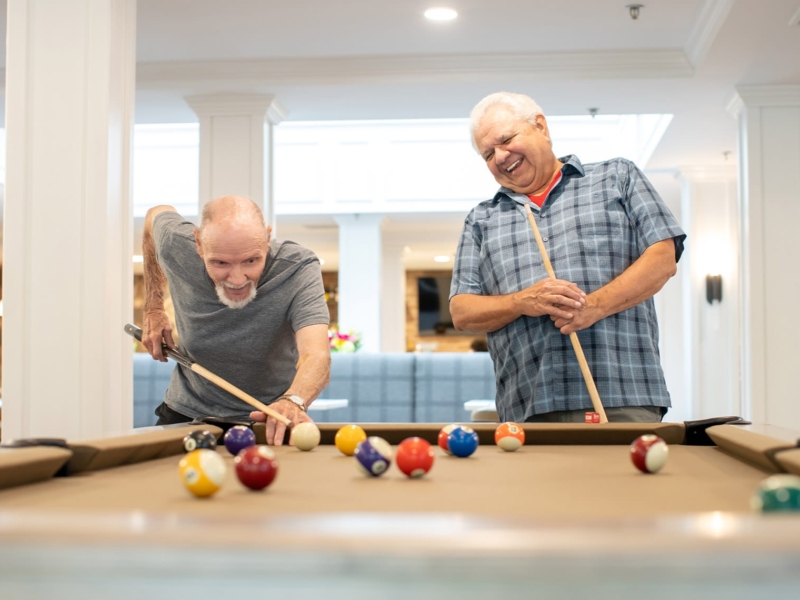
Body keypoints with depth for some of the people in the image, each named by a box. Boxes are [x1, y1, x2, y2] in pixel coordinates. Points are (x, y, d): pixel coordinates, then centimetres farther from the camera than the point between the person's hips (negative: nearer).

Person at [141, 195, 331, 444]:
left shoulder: (298, 268, -31)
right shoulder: (177, 247, -23)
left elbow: (316, 355, -46)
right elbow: (156, 215, 3)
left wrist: (293, 401, -68)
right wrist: (153, 309, 1)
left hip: (266, 419, -3)